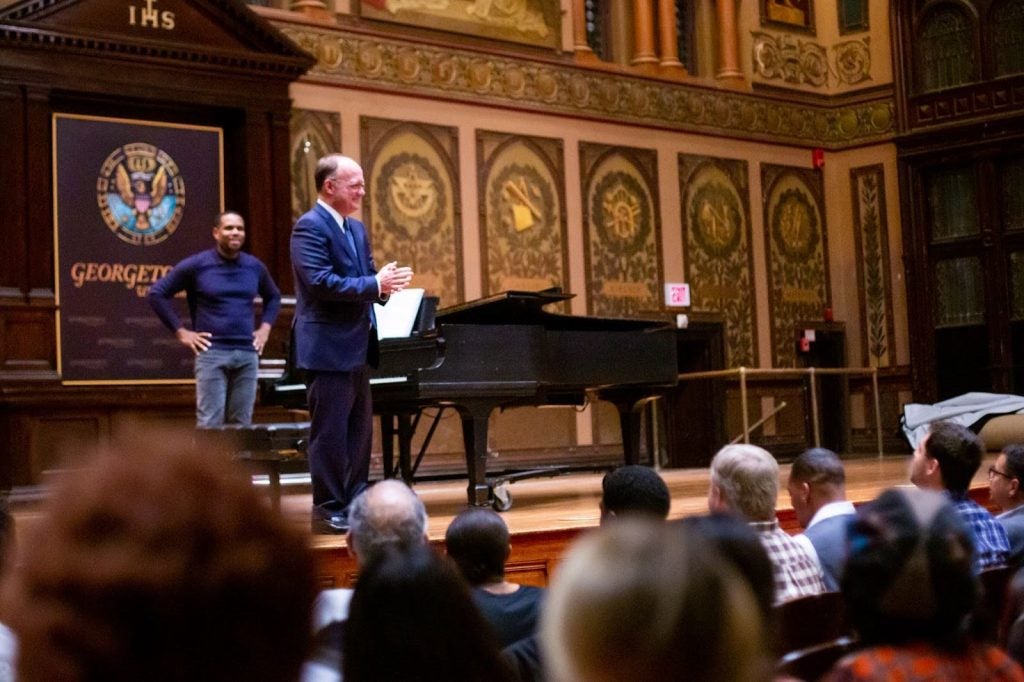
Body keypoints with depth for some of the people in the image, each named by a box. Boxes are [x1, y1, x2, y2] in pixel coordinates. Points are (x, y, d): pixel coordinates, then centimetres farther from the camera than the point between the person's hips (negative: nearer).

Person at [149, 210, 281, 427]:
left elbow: (273, 297, 28)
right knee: (210, 423, -7)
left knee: (241, 423, 5)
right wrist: (181, 331, -2)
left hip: (247, 354, 4)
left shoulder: (254, 266, 10)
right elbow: (158, 293, 3)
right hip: (212, 353, -4)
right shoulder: (196, 265, -1)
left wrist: (265, 328, 12)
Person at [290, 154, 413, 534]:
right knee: (330, 433, -3)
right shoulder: (310, 227, -12)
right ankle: (328, 511, 4)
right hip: (327, 348, -9)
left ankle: (354, 505, 21)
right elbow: (320, 282, -22)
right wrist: (376, 284, -20)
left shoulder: (357, 229, 16)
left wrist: (386, 282, -7)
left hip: (356, 347, 9)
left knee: (359, 431, 13)